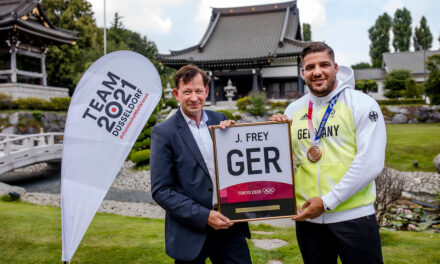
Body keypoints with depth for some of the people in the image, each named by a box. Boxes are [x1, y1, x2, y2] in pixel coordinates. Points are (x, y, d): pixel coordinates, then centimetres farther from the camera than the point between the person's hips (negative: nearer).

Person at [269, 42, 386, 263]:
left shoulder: (362, 104, -6)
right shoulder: (293, 110, 6)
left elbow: (370, 163, -14)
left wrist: (327, 201, -16)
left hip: (353, 218, -4)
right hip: (307, 218, 4)